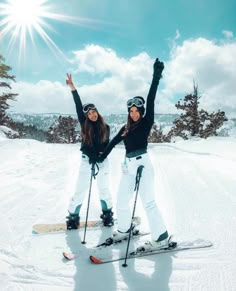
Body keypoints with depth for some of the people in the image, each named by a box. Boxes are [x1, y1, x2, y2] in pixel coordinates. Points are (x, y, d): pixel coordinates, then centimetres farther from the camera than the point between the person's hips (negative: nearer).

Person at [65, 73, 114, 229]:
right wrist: (73, 89, -24)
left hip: (102, 161, 1)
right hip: (87, 161, -1)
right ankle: (73, 216, 15)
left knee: (104, 190, 11)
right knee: (80, 190, 2)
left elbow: (107, 144, 5)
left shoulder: (105, 127, 1)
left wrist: (102, 154, -15)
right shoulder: (85, 125, -3)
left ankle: (108, 214, 27)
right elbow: (78, 107, -14)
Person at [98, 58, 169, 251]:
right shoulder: (126, 128, 14)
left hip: (142, 164, -7)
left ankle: (161, 237, 5)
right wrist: (101, 158, 27)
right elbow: (113, 142, 23)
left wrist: (156, 76, -18)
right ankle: (124, 230, 34)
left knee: (148, 202, -7)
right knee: (121, 201, 14)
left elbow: (151, 101, -11)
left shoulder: (146, 122, -2)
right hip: (128, 166, 7)